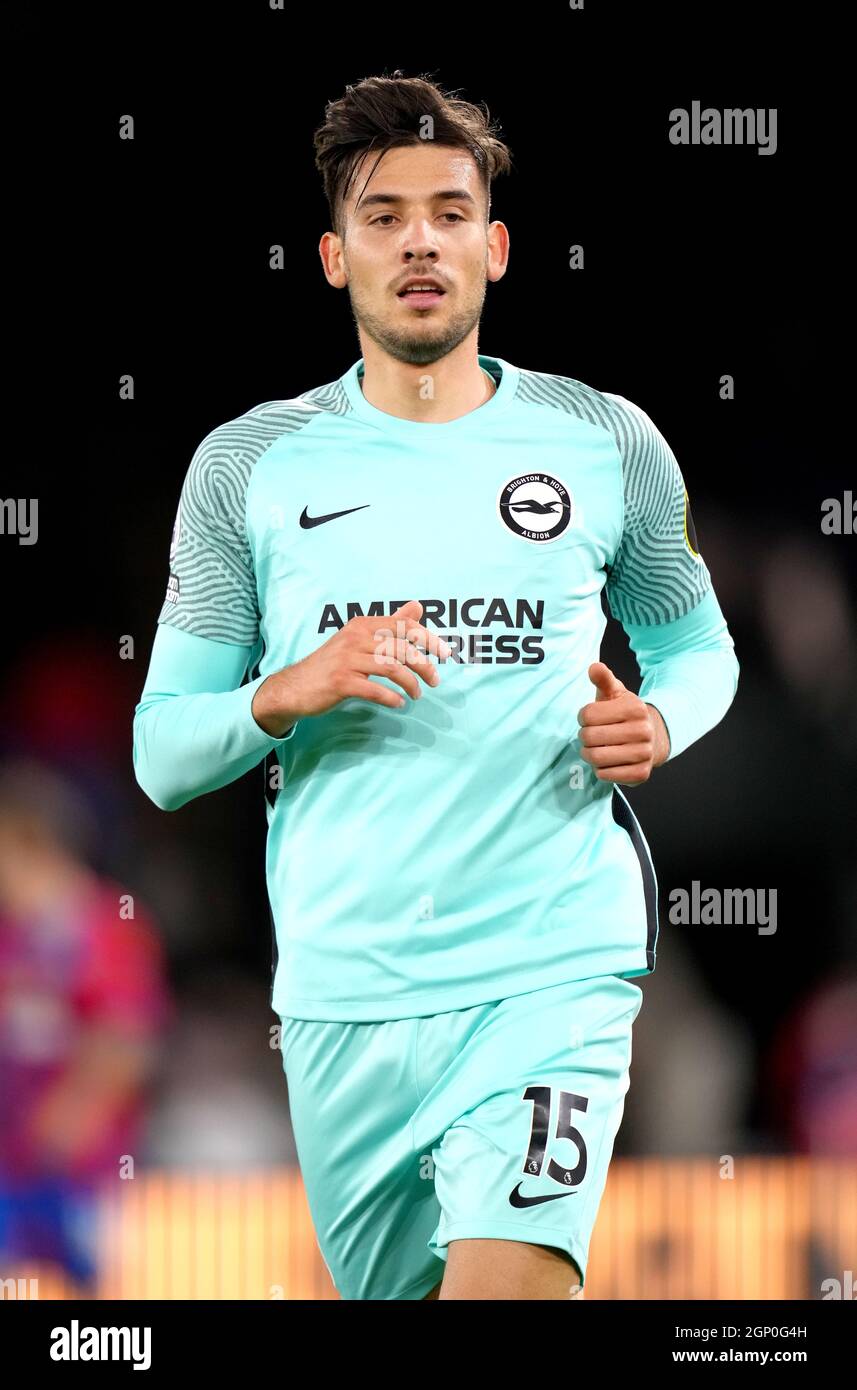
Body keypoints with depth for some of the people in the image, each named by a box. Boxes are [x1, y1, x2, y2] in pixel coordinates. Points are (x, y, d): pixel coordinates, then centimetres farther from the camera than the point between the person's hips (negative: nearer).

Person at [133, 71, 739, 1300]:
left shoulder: (606, 445, 5)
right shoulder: (248, 465, 5)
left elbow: (696, 644, 21)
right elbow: (162, 753, 6)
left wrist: (659, 723, -2)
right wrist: (292, 693, -14)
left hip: (552, 976, -2)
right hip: (344, 995, 2)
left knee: (507, 1285, -23)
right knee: (392, 1291, 15)